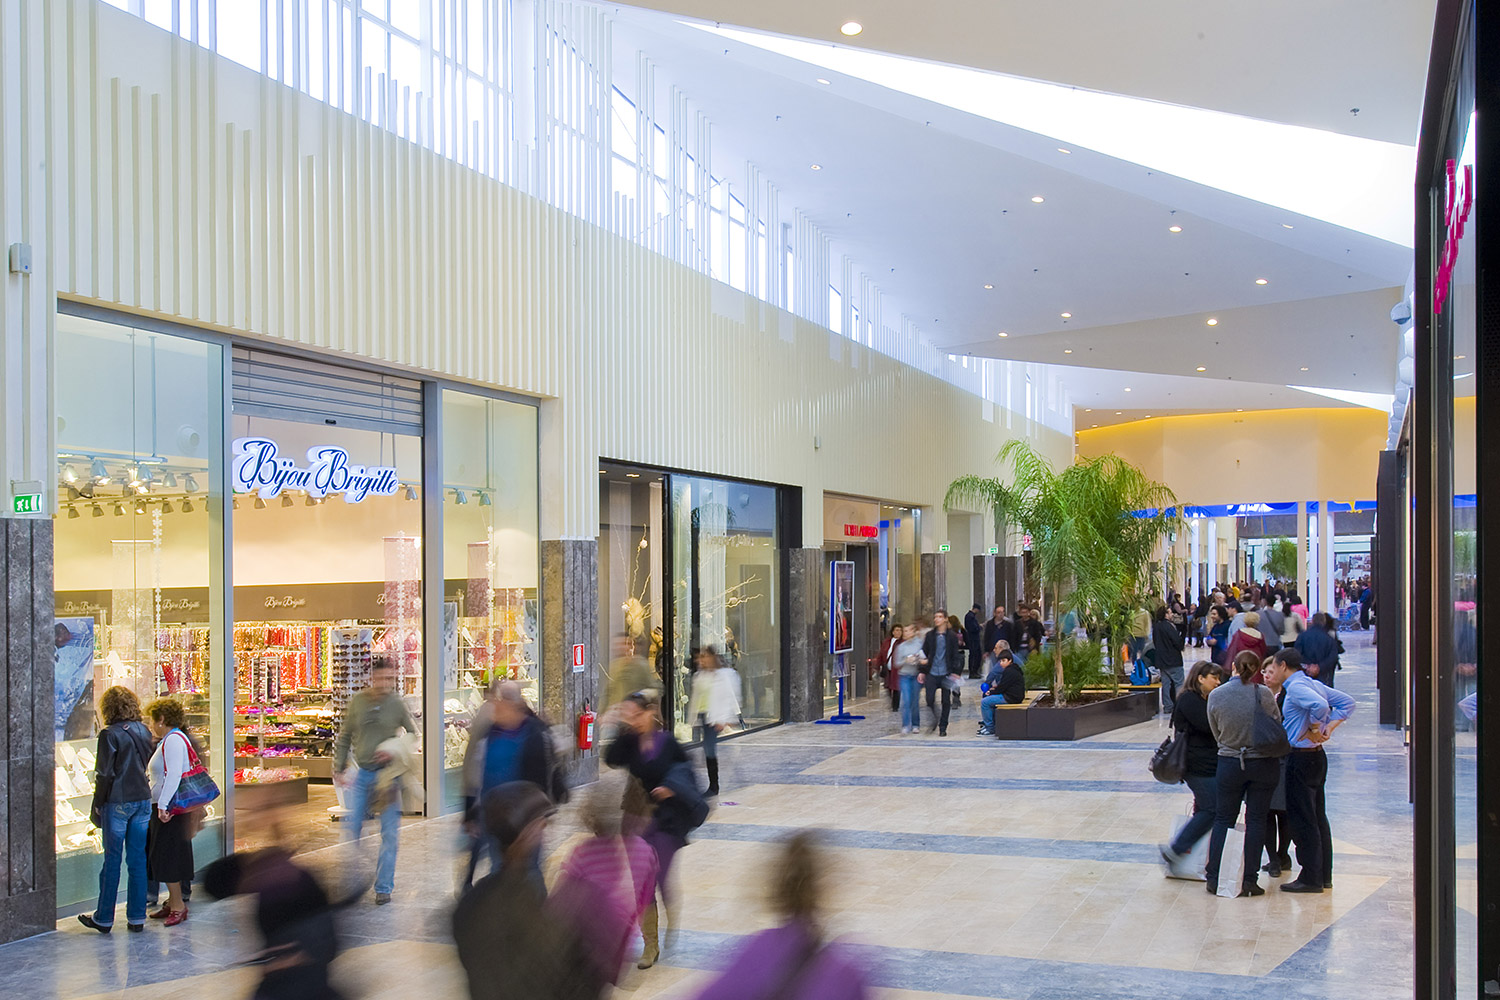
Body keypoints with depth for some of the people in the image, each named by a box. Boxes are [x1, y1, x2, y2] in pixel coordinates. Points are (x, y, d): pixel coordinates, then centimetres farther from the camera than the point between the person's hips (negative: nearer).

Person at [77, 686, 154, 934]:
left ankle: (103, 918, 12)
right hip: (143, 800, 5)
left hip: (117, 802, -5)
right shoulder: (143, 731, 4)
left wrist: (97, 805, -3)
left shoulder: (109, 735, -12)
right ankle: (137, 918, 12)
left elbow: (105, 774, -11)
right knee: (138, 860, 8)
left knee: (112, 861, 3)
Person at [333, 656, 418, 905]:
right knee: (352, 827, 4)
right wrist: (339, 769, 7)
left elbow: (414, 734, 3)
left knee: (389, 832, -1)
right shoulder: (357, 701, 0)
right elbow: (344, 738, 9)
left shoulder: (397, 704, -5)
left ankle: (384, 887, 8)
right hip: (361, 773, 2)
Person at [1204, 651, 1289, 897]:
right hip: (1264, 764, -1)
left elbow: (1216, 733, 2)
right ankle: (1249, 880, 7)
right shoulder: (1263, 694, -13)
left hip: (1229, 764, 1)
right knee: (1256, 820, 7)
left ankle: (1214, 877, 10)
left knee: (1223, 819, 11)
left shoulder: (1215, 695, -7)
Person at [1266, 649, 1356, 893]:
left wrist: (1314, 730, -19)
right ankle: (1324, 876, 22)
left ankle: (1310, 878, 3)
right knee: (1318, 817, 15)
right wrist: (1328, 729, 6)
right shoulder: (1314, 684, 11)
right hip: (1318, 756, 10)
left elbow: (1319, 705, -34)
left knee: (1302, 820, -2)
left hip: (1301, 759, -10)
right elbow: (1346, 702, 15)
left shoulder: (1296, 687, -16)